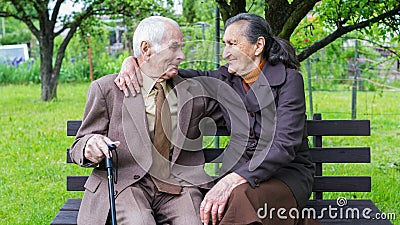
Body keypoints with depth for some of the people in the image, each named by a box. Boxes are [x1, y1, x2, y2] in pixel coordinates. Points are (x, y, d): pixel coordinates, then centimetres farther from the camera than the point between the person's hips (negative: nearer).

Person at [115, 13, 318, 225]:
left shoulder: (289, 79, -9)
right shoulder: (225, 79, 6)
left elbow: (285, 145, -20)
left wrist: (232, 179, -31)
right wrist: (132, 61, -4)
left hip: (287, 171, -4)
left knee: (242, 197, -37)